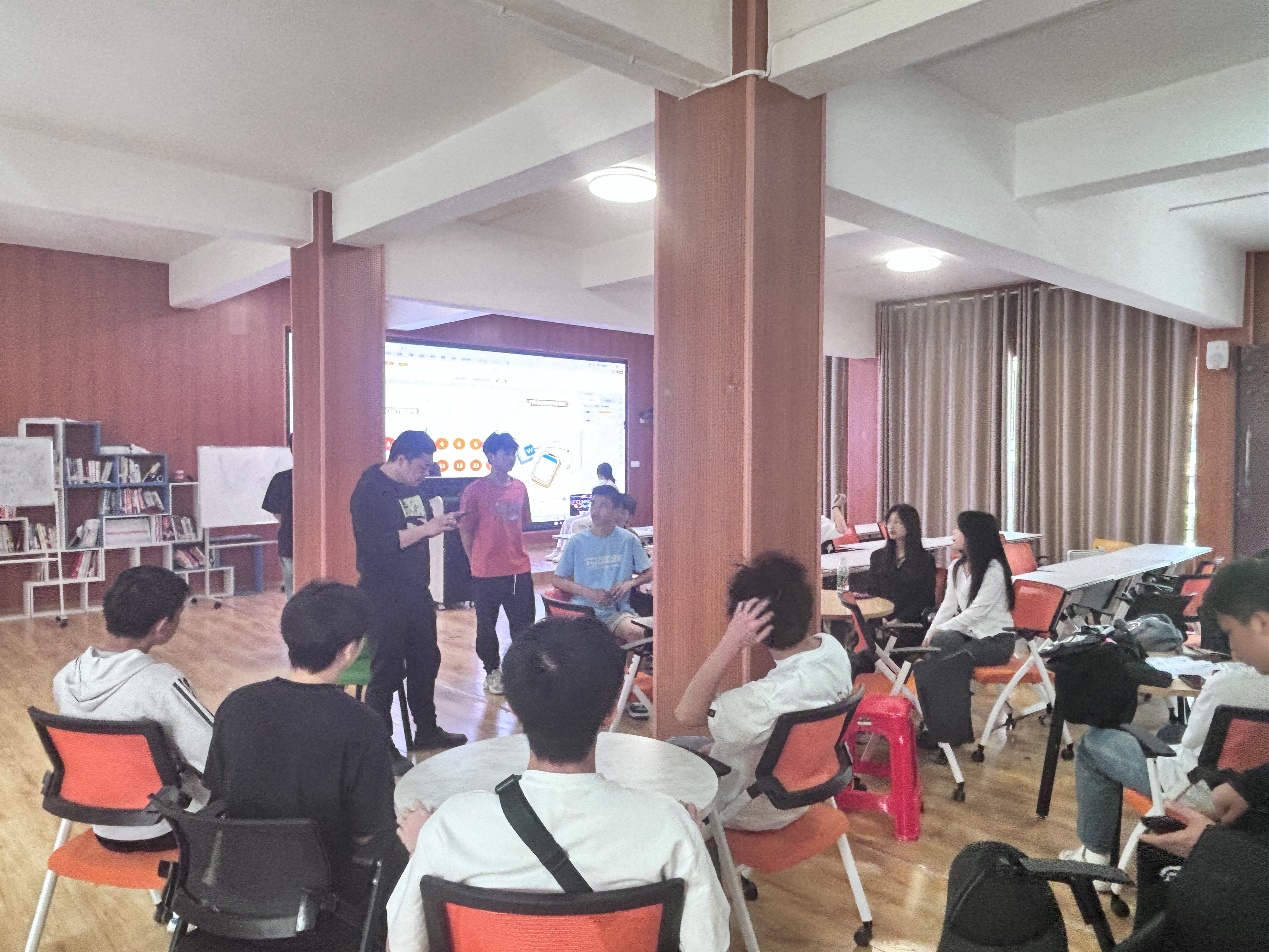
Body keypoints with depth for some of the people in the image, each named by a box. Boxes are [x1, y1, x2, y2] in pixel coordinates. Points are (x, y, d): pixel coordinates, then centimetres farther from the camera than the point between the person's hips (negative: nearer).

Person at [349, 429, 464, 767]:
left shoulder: (410, 487, 9)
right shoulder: (369, 491, -16)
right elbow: (375, 544, -25)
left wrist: (440, 522, 2)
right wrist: (424, 529, -26)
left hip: (417, 591, 9)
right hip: (384, 596, -9)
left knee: (425, 661, 18)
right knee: (387, 670, 0)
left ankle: (427, 731, 34)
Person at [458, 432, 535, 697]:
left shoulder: (520, 488, 6)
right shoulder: (476, 490, -9)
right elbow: (465, 529, -4)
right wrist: (476, 561, 1)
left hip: (520, 569, 4)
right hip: (487, 572, -4)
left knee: (524, 625, 8)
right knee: (486, 626, 11)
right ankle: (492, 671, 28)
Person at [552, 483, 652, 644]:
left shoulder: (628, 540, 3)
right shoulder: (577, 542, 2)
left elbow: (649, 573, 12)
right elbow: (558, 580, 6)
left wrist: (629, 583, -9)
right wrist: (589, 592, -8)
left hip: (617, 611, 1)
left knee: (636, 633, -31)